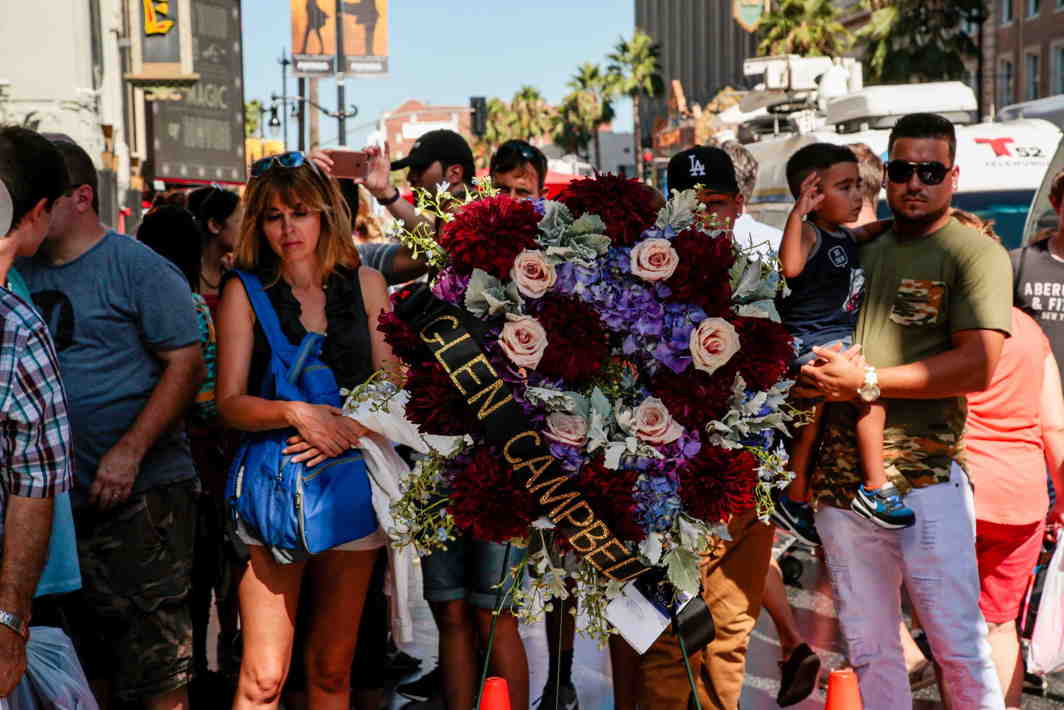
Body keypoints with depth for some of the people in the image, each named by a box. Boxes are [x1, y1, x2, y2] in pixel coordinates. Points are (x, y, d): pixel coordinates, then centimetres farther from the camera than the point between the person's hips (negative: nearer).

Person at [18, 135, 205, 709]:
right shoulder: (23, 273, 13)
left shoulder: (139, 268, -6)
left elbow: (187, 365, -11)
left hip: (139, 493, -7)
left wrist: (129, 452, -20)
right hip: (53, 498, 7)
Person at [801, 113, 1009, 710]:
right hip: (842, 478, 5)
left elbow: (977, 367, -12)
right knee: (870, 652, 11)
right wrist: (816, 371, 0)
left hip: (926, 479, -5)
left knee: (960, 645, -2)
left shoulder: (975, 253, -1)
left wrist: (868, 382, -13)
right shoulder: (860, 249, 16)